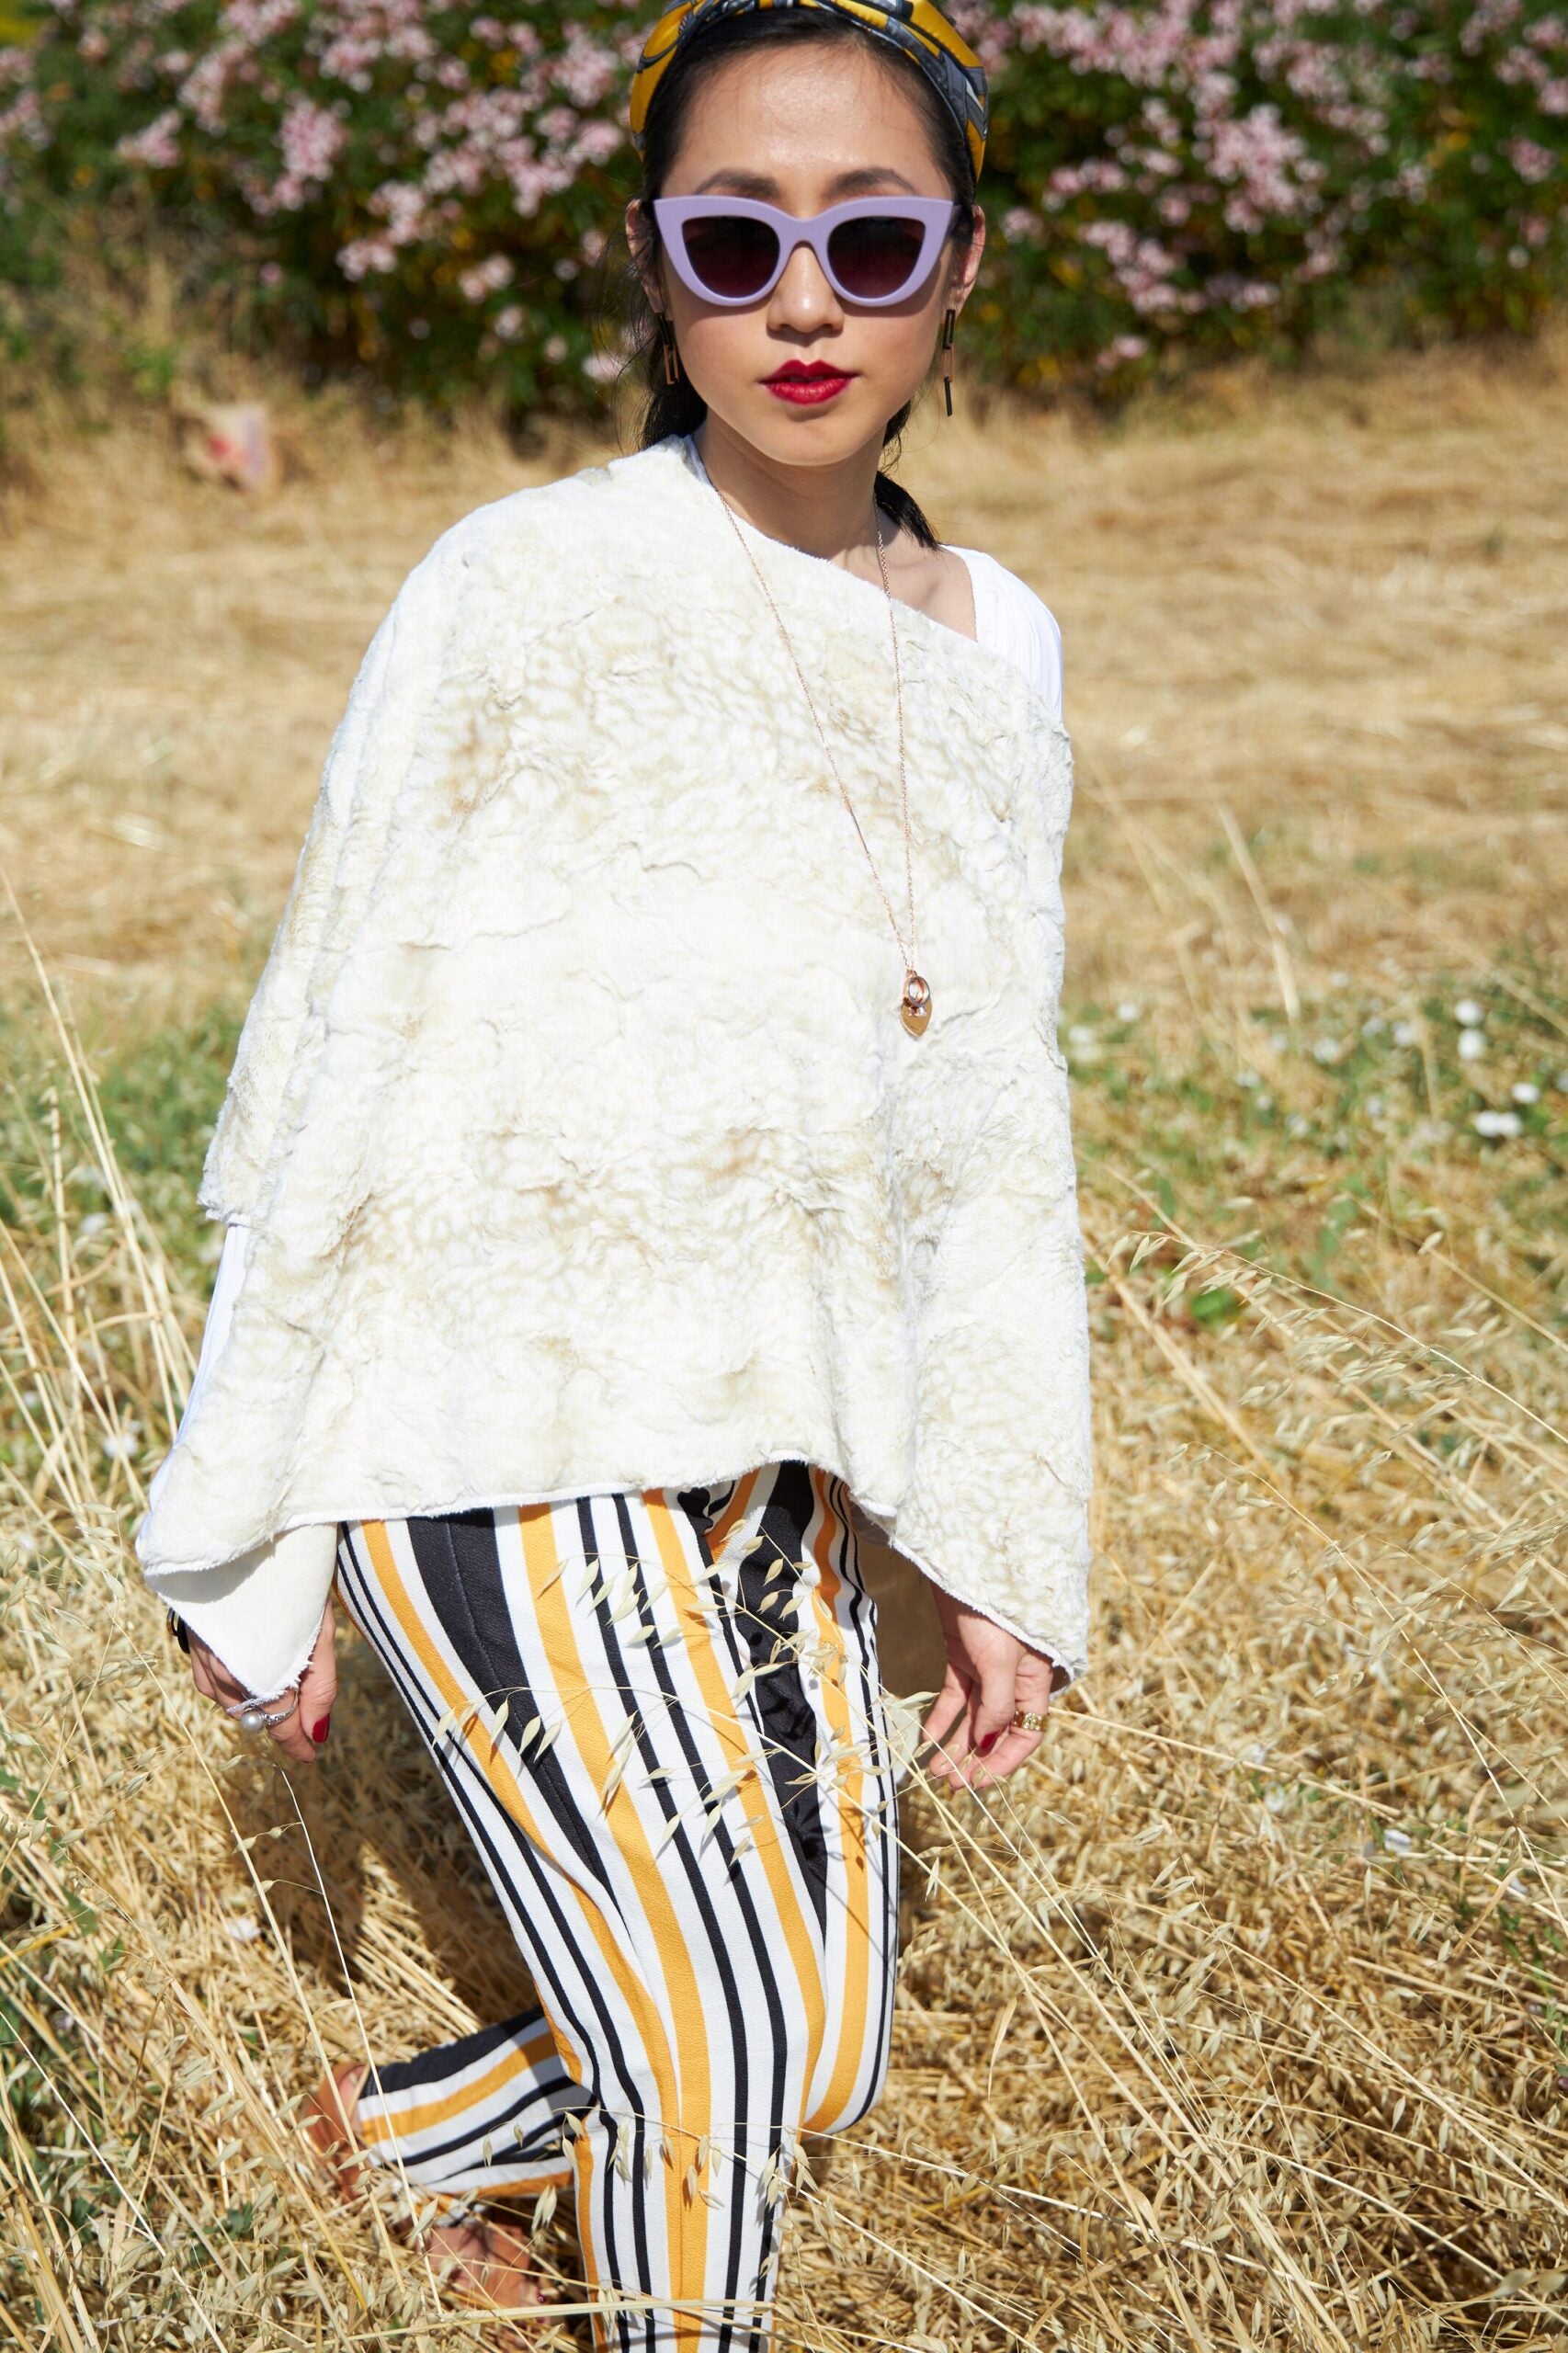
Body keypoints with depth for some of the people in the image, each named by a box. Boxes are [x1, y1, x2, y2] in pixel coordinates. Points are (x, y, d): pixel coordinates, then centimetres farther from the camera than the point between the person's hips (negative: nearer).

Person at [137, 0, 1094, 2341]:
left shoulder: (998, 646, 6)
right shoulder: (525, 593, -12)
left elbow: (992, 1128, 11)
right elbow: (341, 1071, -8)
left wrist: (1005, 1551, 11)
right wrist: (253, 1545, -5)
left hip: (781, 1452, 6)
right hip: (510, 1430, -6)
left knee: (825, 2055, 13)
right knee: (720, 2060, -7)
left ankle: (403, 2132, 40)